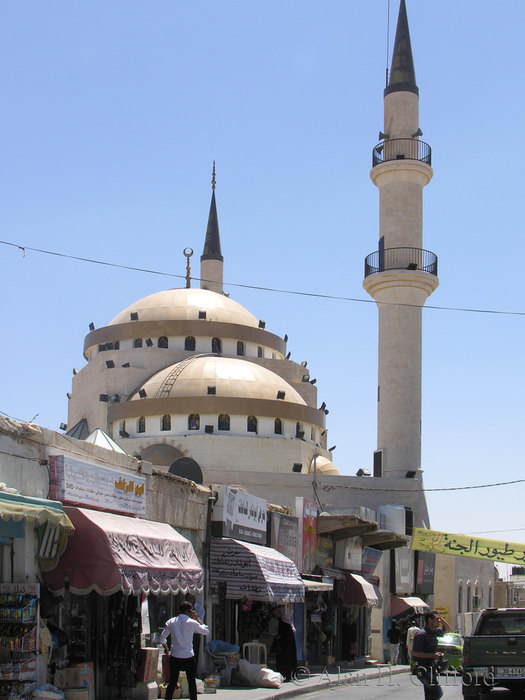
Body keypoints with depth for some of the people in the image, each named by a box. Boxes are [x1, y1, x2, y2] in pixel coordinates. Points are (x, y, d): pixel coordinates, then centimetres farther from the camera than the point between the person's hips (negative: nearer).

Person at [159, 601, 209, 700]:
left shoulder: (171, 622, 1)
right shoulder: (192, 623, -9)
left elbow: (162, 638, 4)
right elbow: (206, 631, 3)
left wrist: (166, 649, 20)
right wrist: (197, 618, 6)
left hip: (174, 656, 3)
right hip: (189, 657, -3)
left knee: (172, 682, 9)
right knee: (192, 682, 6)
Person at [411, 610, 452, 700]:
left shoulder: (434, 632, 10)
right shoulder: (421, 634, -17)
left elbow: (447, 629, 28)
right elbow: (414, 653, -21)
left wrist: (441, 618, 11)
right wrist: (433, 655, -22)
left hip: (431, 668, 9)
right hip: (424, 669, -9)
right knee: (437, 692, -17)